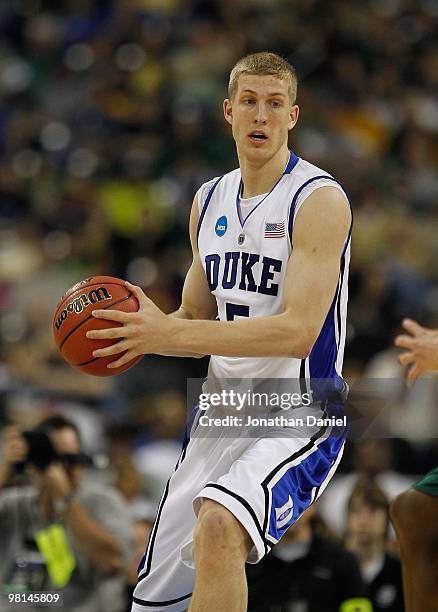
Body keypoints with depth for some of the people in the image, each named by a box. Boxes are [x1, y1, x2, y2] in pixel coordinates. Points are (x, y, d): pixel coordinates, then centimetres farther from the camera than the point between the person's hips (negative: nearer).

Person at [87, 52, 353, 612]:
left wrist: (169, 333, -27)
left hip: (299, 419, -7)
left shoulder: (319, 199, -13)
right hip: (221, 414, 7)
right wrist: (140, 333, -4)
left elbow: (299, 331, -23)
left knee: (218, 522, -36)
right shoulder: (208, 202, 10)